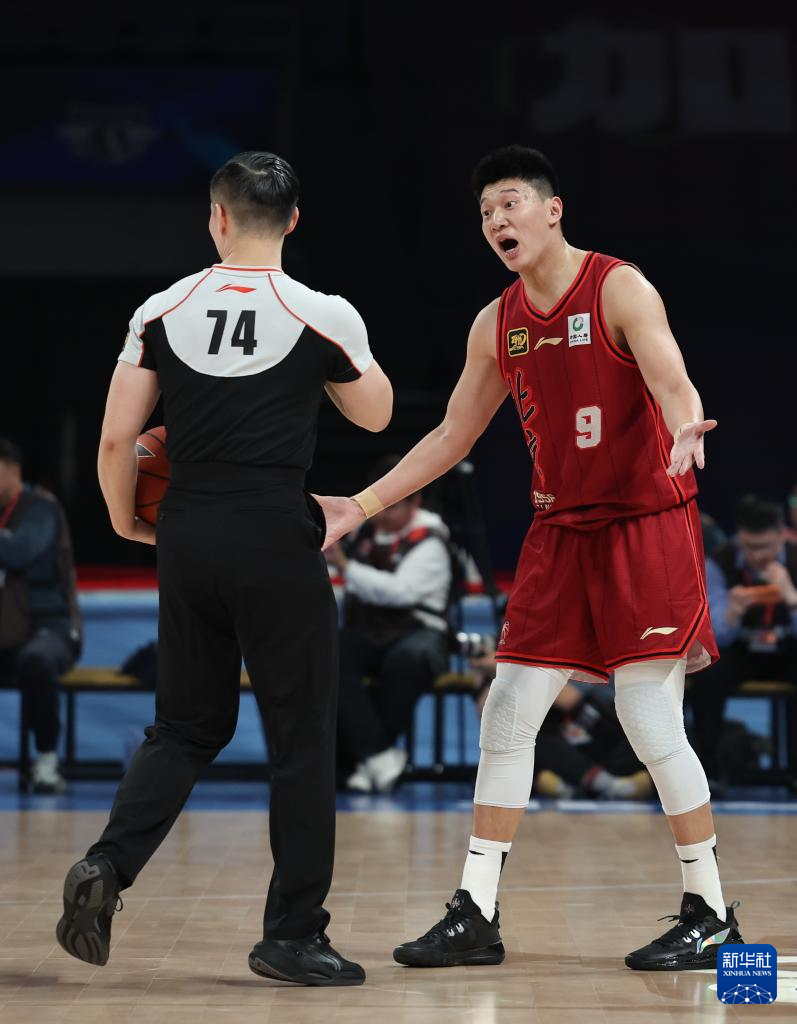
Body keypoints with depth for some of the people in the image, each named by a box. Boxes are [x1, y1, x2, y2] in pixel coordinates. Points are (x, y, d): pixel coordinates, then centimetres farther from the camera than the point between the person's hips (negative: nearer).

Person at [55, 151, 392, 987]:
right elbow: (376, 415, 11)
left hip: (188, 539, 3)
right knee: (301, 738, 6)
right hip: (278, 542, -3)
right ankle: (293, 934, 8)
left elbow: (116, 439, 0)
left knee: (186, 727, 16)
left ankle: (107, 865, -5)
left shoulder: (162, 311, 1)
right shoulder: (323, 316, -5)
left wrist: (126, 521, 17)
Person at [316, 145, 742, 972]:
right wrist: (360, 507, 10)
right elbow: (452, 437, 16)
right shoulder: (496, 325, 8)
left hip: (648, 523, -6)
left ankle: (710, 914, 4)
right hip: (559, 531, 6)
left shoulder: (620, 290, -11)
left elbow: (673, 384, -26)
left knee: (650, 720, -9)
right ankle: (476, 915, 7)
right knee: (507, 714, 1)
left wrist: (684, 432, -50)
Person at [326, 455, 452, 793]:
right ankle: (379, 754, -36)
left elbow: (399, 590, -22)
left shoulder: (429, 542, -6)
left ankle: (359, 754, -24)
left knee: (409, 657, -40)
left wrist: (344, 564, -22)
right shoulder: (366, 529, 12)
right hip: (365, 634, 4)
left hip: (417, 632, -4)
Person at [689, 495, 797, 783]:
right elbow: (719, 637, -18)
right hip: (739, 652, 0)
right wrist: (733, 612, -41)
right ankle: (709, 767, -14)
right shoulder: (720, 564, -14)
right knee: (706, 678, -32)